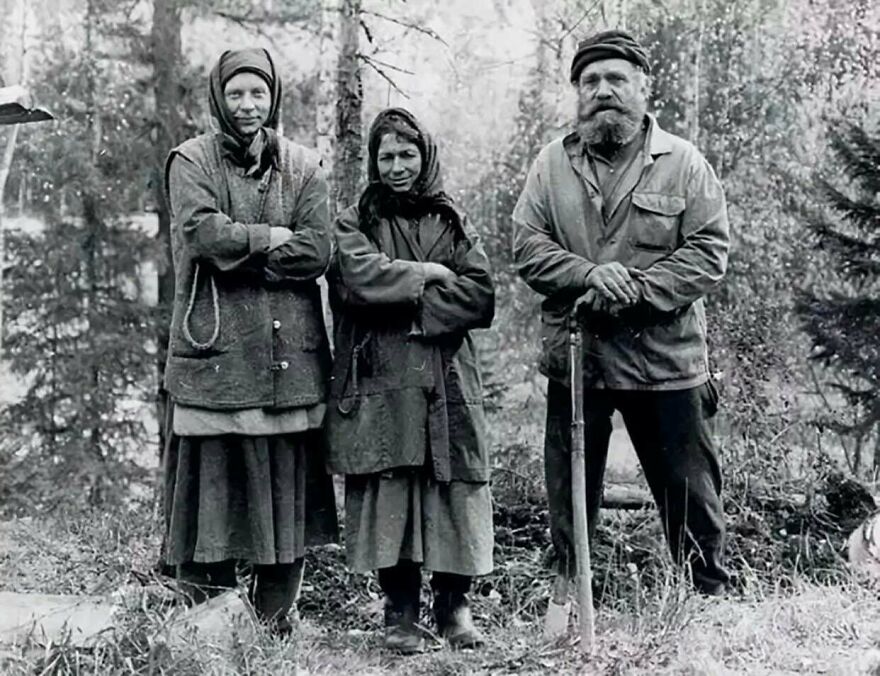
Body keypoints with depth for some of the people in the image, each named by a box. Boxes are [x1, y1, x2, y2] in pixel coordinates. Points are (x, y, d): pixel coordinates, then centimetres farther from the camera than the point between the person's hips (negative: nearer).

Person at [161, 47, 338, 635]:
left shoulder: (303, 167, 12)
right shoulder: (192, 161, 5)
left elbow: (318, 253, -1)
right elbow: (202, 232, -13)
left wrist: (236, 248, -7)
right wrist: (272, 238, -6)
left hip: (291, 353, 3)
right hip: (214, 349, -2)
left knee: (287, 485, 4)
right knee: (212, 479, -2)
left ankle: (275, 622, 15)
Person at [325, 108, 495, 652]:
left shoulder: (452, 221, 14)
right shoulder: (355, 222, 9)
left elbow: (480, 295, 1)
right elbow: (362, 277, -12)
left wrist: (414, 310, -8)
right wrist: (430, 275, -5)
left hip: (448, 380, 2)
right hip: (380, 381, -2)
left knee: (455, 487, 0)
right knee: (389, 490, -3)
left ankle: (454, 605, 13)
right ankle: (400, 612, 8)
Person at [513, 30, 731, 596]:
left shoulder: (684, 163, 0)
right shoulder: (553, 164, 7)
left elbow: (709, 254, -6)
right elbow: (528, 246, 1)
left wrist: (634, 290, -17)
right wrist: (589, 274, -17)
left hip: (667, 357, -2)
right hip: (575, 356, 2)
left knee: (691, 493, 6)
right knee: (571, 496, 11)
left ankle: (712, 599, 20)